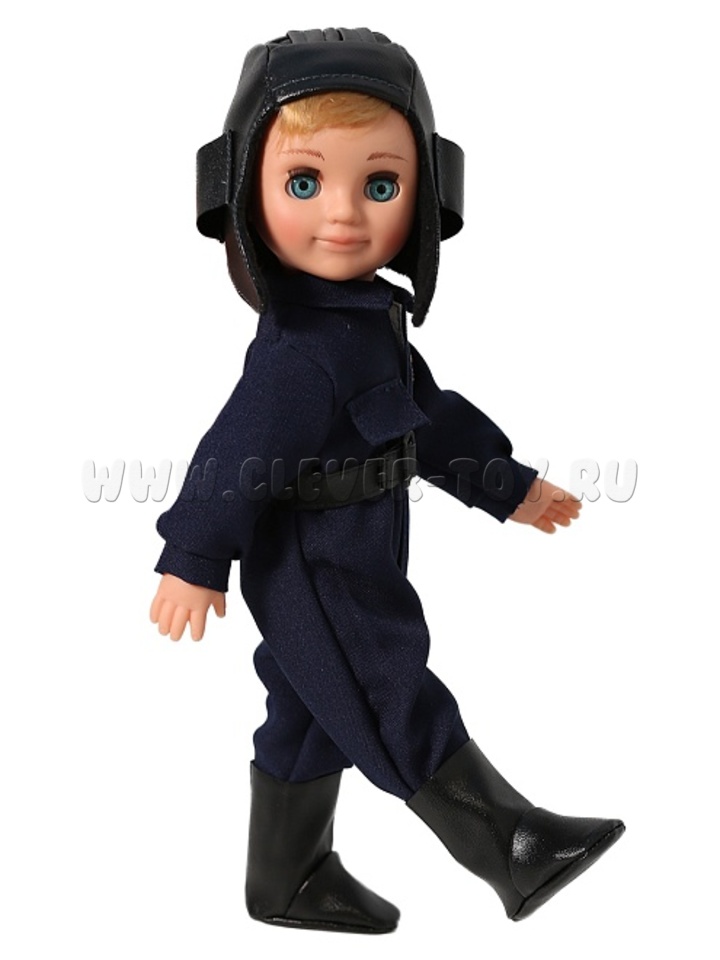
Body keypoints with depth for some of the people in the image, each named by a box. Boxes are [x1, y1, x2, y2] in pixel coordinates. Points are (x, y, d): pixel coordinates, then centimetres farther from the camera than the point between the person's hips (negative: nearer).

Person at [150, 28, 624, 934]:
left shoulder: (370, 321, 4)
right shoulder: (299, 353, -28)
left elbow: (428, 417, 15)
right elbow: (237, 456, -24)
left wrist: (507, 487, 21)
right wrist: (194, 559, -16)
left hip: (347, 572, 10)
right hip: (317, 582, -10)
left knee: (311, 723, 21)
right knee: (409, 719, 6)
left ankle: (288, 881, 39)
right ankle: (518, 851, 24)